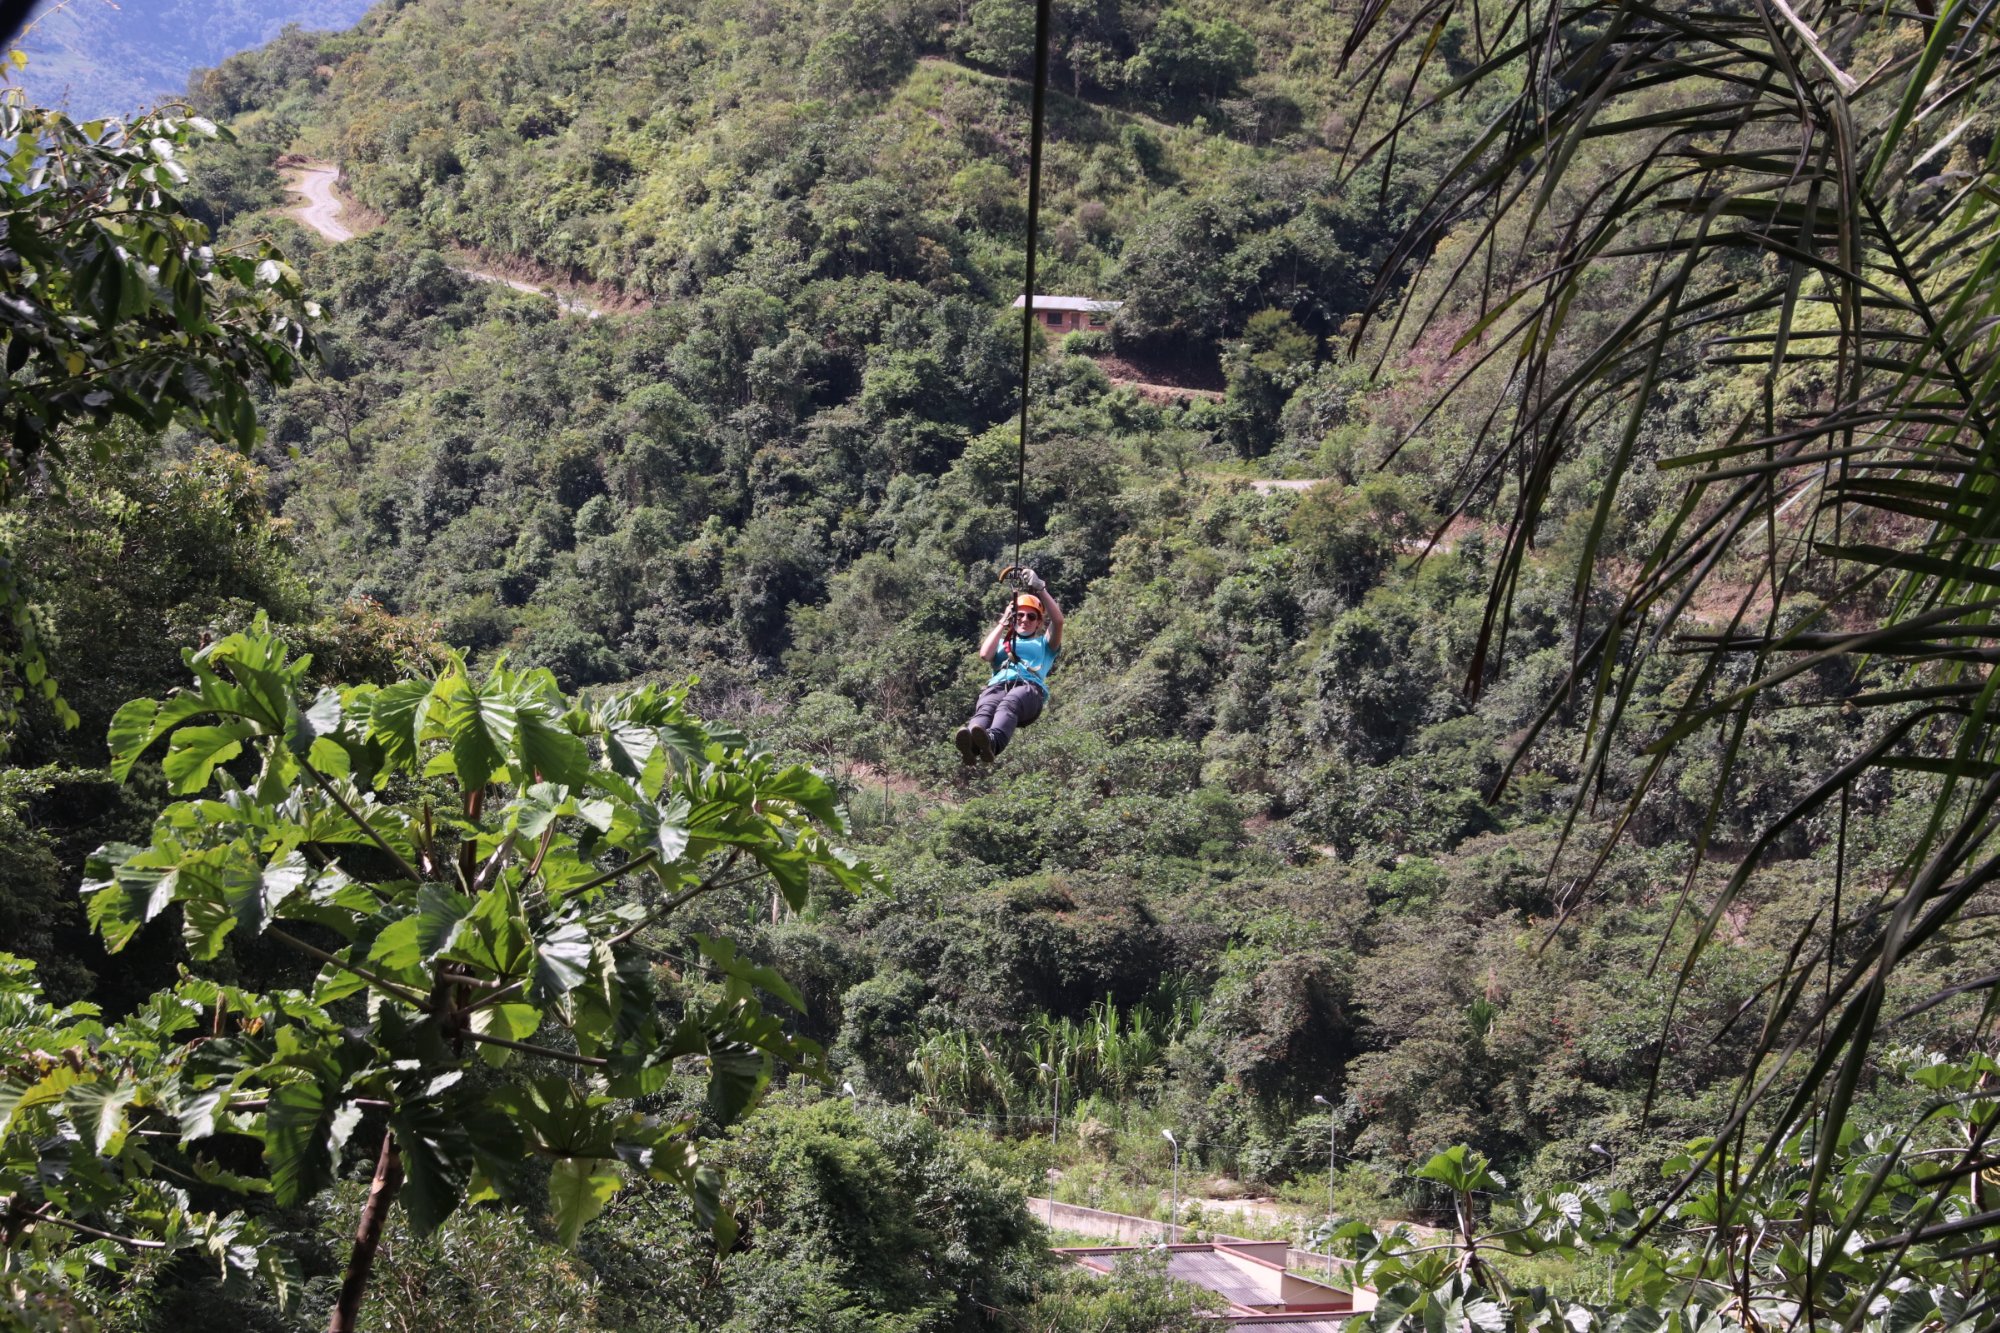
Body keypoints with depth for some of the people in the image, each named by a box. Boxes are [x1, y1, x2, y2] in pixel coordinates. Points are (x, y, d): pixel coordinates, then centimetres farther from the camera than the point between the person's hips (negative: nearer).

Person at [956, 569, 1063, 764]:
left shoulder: (1044, 644, 34)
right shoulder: (1002, 642, 40)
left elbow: (1058, 620, 13)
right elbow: (985, 654, 16)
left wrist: (1040, 589, 6)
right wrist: (1003, 623, 19)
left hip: (1030, 688, -2)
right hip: (998, 686, 2)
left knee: (1009, 704, -41)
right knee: (986, 708, -38)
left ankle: (992, 742, -73)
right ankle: (971, 746, -71)